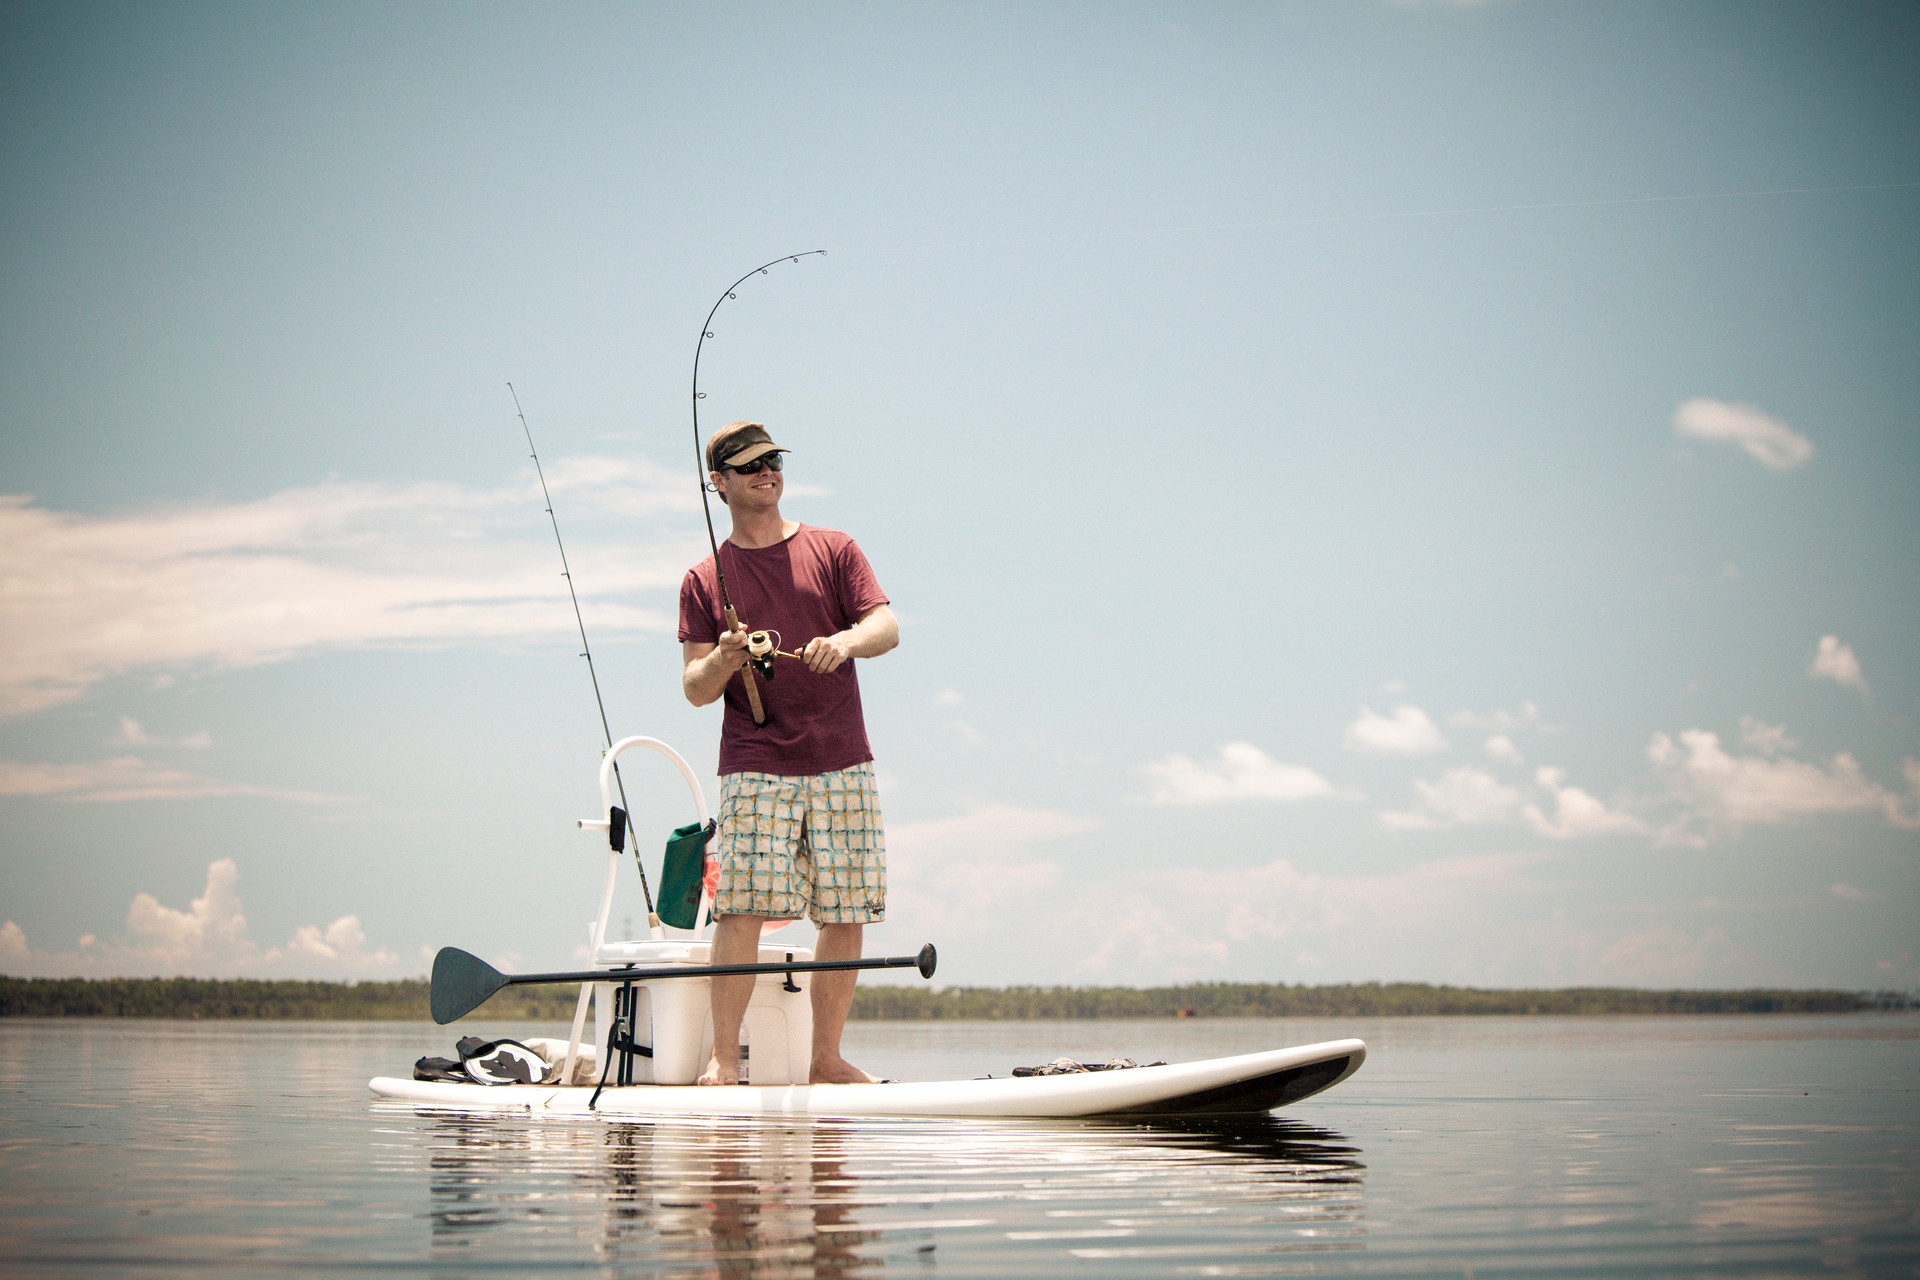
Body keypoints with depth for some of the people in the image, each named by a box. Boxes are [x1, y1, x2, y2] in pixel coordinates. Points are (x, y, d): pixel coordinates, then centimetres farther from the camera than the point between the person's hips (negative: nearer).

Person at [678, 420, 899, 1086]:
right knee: (742, 907, -13)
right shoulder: (704, 579, 10)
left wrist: (848, 640, -21)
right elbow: (694, 689, 6)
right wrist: (722, 662, -17)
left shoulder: (834, 550, 11)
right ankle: (723, 1058, -6)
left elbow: (887, 626, 1)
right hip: (754, 768, -2)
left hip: (842, 765, 2)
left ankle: (827, 1059, 12)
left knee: (846, 915, 1)